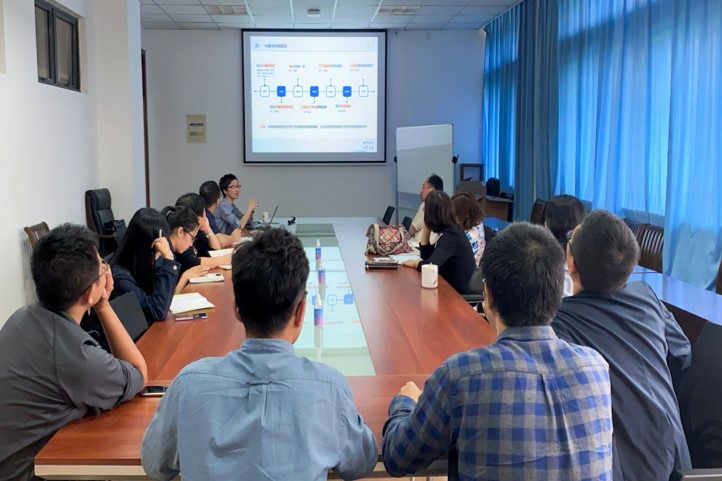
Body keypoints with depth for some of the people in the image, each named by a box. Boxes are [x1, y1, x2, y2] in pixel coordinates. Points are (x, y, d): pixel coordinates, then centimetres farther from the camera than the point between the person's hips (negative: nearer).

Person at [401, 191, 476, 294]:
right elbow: (426, 255, 14)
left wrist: (414, 263, -9)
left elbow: (429, 266, -30)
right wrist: (426, 227, 5)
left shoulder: (450, 235, -21)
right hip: (450, 285, 7)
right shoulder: (449, 231, 6)